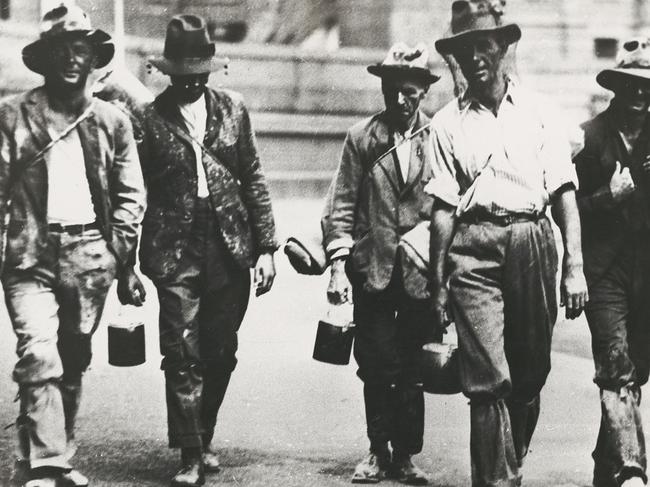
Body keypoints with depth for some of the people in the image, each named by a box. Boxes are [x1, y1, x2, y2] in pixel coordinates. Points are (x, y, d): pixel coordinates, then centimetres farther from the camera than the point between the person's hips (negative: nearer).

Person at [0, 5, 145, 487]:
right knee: (39, 357, -15)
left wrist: (117, 250, 1)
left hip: (89, 259, 3)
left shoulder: (112, 120, 9)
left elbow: (131, 194, 11)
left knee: (74, 363, 11)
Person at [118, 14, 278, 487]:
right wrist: (125, 266, -2)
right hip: (175, 252, -3)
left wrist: (266, 246, 4)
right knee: (183, 358, -4)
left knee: (221, 354, 10)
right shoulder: (149, 119, -2)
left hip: (231, 250, 3)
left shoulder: (232, 109, 6)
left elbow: (254, 179, 9)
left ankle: (203, 437, 29)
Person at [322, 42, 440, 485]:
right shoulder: (362, 137, 3)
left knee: (412, 371, 4)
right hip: (372, 271, 1)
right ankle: (378, 451, 16)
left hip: (421, 275, 0)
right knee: (376, 368, 3)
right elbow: (341, 206, 3)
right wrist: (339, 266, -4)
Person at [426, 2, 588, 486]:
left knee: (531, 373, 9)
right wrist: (438, 283, 3)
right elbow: (443, 207, 7)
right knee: (488, 378, -10)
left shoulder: (538, 111, 10)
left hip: (533, 242, 1)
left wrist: (574, 266, -4)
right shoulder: (447, 123, 9)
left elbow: (564, 192, 5)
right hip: (474, 249, -1)